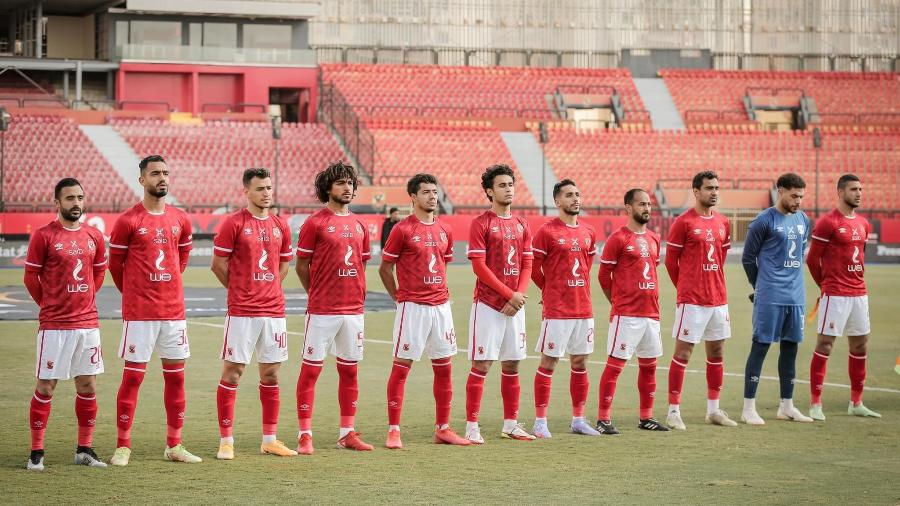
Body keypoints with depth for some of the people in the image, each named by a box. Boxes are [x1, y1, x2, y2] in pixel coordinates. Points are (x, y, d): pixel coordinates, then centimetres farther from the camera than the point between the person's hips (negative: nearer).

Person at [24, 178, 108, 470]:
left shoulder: (94, 237, 7)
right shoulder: (43, 236, -7)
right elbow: (31, 277, -1)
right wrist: (50, 304, 7)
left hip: (88, 323, 5)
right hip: (54, 326, -5)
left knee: (88, 386, 8)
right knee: (45, 387, -1)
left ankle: (85, 450, 17)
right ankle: (36, 452, 5)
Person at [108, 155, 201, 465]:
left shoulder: (180, 220, 7)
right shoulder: (129, 221, -7)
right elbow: (115, 264, 3)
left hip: (174, 310, 5)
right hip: (138, 313, -5)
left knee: (176, 376, 7)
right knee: (132, 376, -3)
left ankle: (174, 445, 16)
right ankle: (123, 446, 3)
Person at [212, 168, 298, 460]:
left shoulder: (280, 225, 10)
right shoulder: (234, 223, -6)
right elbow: (218, 264, -2)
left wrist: (268, 289, 11)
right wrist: (240, 289, 6)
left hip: (274, 310, 5)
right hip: (242, 312, -5)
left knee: (271, 375, 9)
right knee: (232, 373, -2)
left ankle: (270, 440, 16)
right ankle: (226, 441, 3)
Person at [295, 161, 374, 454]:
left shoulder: (358, 225, 12)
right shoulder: (315, 223, -5)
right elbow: (302, 266, -1)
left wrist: (359, 296, 11)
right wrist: (318, 295, 5)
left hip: (353, 310, 6)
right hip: (322, 310, -6)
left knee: (349, 370, 9)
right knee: (311, 369, -3)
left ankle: (347, 433, 16)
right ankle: (305, 435, 1)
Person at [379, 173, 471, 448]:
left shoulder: (445, 230, 11)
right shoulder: (403, 230, -7)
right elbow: (385, 269, -2)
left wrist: (441, 293, 13)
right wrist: (401, 298, -1)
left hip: (441, 305, 6)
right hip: (412, 307, -6)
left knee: (444, 366, 8)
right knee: (402, 365, -4)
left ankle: (443, 429, 16)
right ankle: (393, 431, -1)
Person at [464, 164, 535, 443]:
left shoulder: (521, 224, 13)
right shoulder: (481, 223, -6)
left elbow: (527, 264, 11)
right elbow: (479, 265, -12)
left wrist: (520, 294, -6)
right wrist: (509, 294, -15)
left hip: (514, 305, 6)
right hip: (488, 304, -6)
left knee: (512, 365, 10)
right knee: (481, 365, -6)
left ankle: (510, 424, 17)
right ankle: (472, 427, -3)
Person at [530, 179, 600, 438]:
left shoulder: (588, 232, 11)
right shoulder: (547, 231, -8)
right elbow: (533, 268, -4)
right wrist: (551, 291, 7)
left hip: (583, 308, 6)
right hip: (556, 310, -6)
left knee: (580, 363, 10)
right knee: (548, 363, -2)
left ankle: (578, 420, 17)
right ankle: (540, 422, 3)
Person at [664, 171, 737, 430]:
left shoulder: (723, 223, 11)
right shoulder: (684, 222, -8)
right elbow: (670, 261, -2)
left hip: (718, 299, 7)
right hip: (691, 301, -7)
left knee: (716, 353, 11)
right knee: (682, 353, -3)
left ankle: (713, 410, 19)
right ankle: (673, 411, 1)